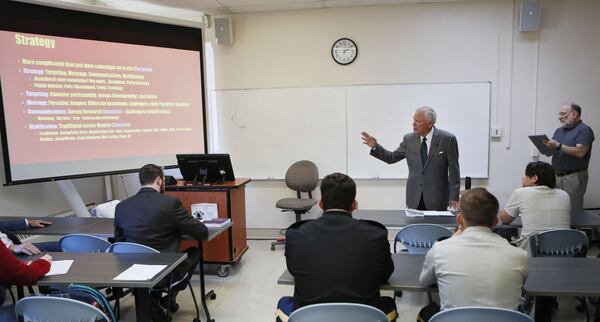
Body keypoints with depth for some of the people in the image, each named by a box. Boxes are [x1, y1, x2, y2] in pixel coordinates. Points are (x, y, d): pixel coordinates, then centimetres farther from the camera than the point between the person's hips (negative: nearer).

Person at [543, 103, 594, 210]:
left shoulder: (584, 130, -4)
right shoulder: (559, 131, 17)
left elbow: (580, 152, -18)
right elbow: (548, 153, 13)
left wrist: (559, 146, -18)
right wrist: (547, 146, -8)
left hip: (574, 177, -6)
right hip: (556, 176, 6)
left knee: (572, 211, -5)